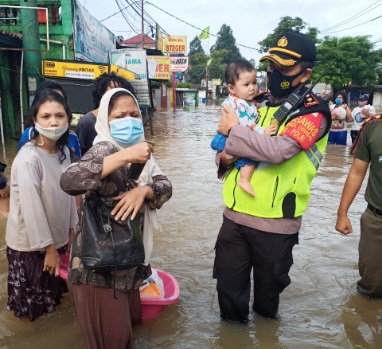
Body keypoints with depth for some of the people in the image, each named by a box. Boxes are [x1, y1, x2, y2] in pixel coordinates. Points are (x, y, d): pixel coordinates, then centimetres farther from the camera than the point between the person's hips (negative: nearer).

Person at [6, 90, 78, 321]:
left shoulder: (64, 151, -3)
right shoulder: (28, 158, -26)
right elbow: (31, 208, -24)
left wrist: (71, 228, 9)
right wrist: (48, 247, -18)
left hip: (57, 237, 7)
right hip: (30, 243, -6)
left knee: (54, 288, 27)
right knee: (34, 300, 15)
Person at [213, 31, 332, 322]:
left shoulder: (313, 111, -11)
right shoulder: (258, 103, 8)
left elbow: (279, 150, -30)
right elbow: (226, 149, 15)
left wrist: (233, 130, -17)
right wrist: (224, 157, -9)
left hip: (275, 222, -4)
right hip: (234, 214, 5)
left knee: (268, 287, 18)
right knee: (228, 287, 15)